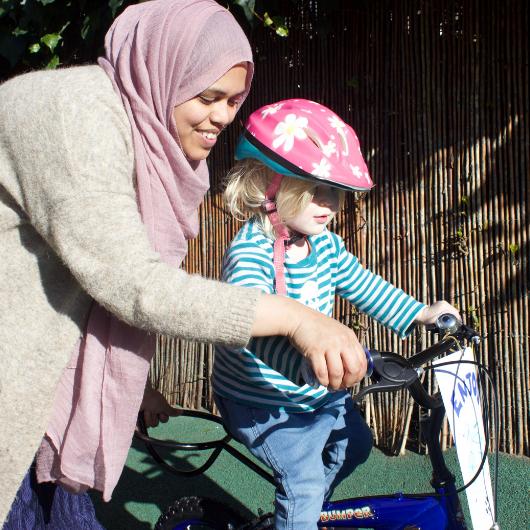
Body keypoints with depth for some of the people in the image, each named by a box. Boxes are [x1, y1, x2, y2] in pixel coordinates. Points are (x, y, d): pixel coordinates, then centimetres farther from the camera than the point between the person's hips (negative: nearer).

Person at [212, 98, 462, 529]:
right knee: (304, 480, -11)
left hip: (319, 391, 8)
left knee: (354, 444, 22)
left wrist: (420, 312, 8)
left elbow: (361, 284, 11)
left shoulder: (324, 243, -5)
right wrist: (312, 361, -63)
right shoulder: (250, 253, -31)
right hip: (262, 400, -8)